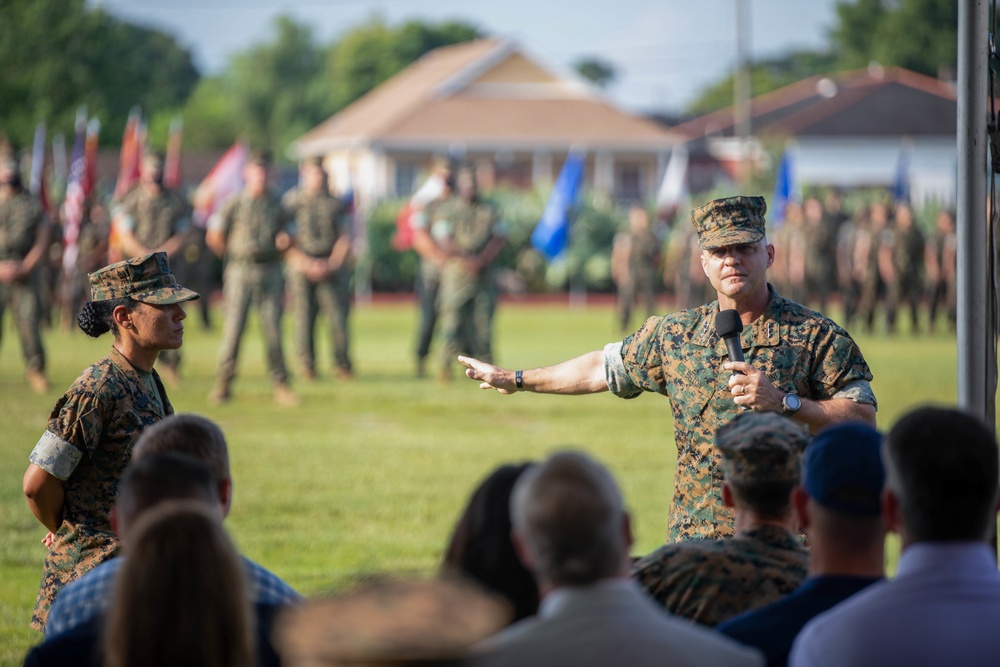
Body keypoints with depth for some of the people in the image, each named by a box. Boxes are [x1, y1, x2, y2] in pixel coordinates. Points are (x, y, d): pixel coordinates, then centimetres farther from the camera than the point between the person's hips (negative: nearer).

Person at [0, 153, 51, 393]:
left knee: (30, 322, -6)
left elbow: (42, 242, 7)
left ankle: (35, 370, 5)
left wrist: (25, 267, -6)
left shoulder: (33, 204, 11)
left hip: (26, 272, 0)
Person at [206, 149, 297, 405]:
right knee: (233, 328, -4)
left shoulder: (277, 206, 10)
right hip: (240, 273, -2)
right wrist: (234, 256, 9)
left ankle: (280, 384, 4)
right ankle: (223, 383, 2)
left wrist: (284, 242, -1)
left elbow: (284, 236, 21)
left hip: (270, 272, 2)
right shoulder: (234, 204, 1)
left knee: (273, 328, -1)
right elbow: (214, 237, 5)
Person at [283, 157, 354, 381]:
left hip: (333, 267, 1)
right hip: (302, 266, -1)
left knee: (338, 317, -6)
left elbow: (344, 237, 7)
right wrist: (307, 264, -10)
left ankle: (342, 366, 4)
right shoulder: (291, 201, 3)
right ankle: (307, 366, 6)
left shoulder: (336, 203, 10)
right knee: (304, 318, -5)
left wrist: (332, 263, -7)